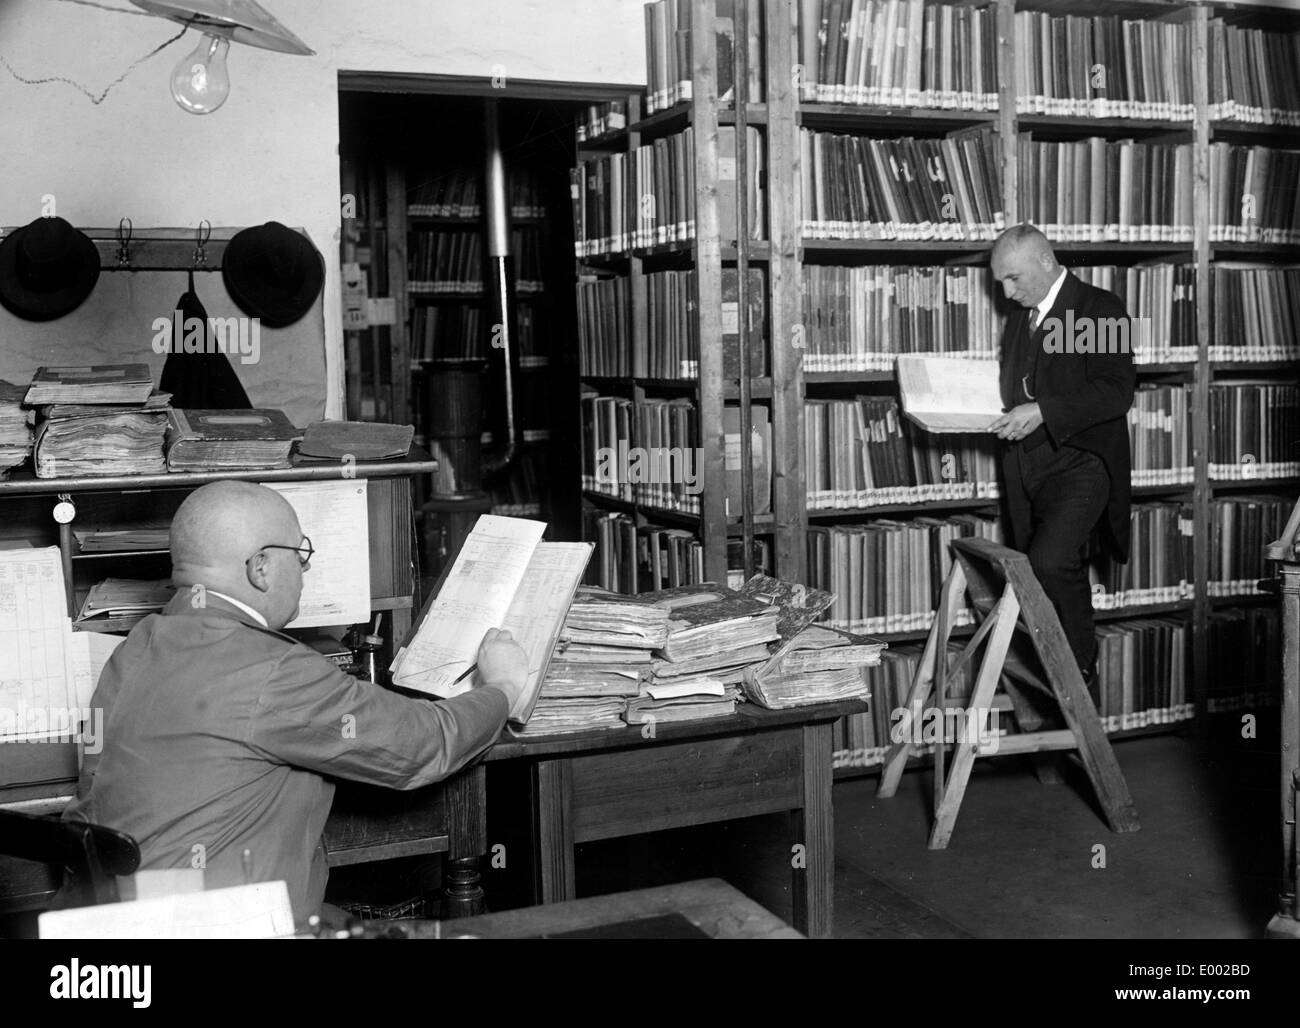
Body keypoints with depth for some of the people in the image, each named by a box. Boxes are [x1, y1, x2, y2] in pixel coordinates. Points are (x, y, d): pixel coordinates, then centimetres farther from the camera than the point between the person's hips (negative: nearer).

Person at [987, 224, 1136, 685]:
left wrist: (1042, 412, -24)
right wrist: (1002, 413, 5)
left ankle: (1079, 665, -5)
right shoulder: (1018, 318, 17)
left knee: (1051, 562, -23)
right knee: (1037, 571, 9)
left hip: (1080, 462, -7)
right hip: (1026, 468, 7)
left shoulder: (1099, 308, -6)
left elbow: (1116, 391, -16)